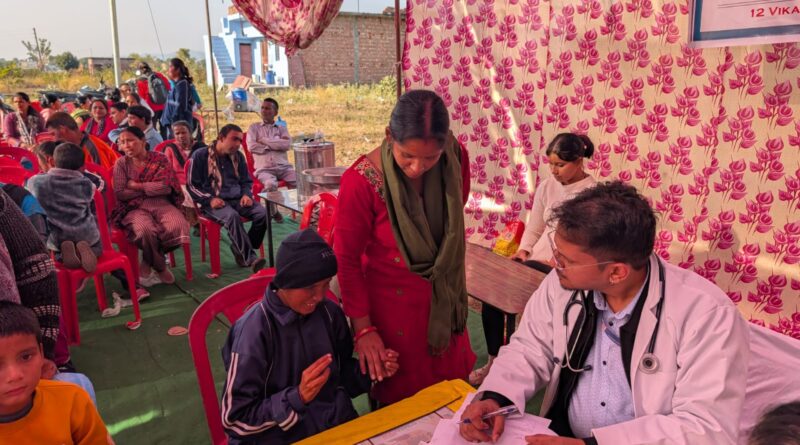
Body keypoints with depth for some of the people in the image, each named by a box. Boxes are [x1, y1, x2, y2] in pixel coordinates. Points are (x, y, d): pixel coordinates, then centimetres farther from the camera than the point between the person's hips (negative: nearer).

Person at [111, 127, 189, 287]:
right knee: (147, 230, -36)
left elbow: (166, 187, -7)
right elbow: (120, 194, -3)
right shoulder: (121, 163, 7)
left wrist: (136, 186, -4)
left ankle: (148, 264, -4)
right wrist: (150, 188, -3)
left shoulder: (159, 158, 5)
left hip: (161, 204, 1)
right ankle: (160, 267, -6)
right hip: (135, 208, -1)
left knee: (177, 226, -31)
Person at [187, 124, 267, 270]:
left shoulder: (238, 156, 14)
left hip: (237, 199, 5)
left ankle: (242, 250, -5)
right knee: (232, 216, -37)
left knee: (263, 213, -22)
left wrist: (246, 194, 2)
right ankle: (249, 258, -33)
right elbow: (191, 185, 0)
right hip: (213, 202, -5)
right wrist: (210, 199, -15)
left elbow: (247, 181, 24)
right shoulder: (200, 155, 0)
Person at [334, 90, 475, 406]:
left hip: (444, 300, 4)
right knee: (399, 397, 15)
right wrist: (363, 328, -13)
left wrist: (448, 274, 11)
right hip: (392, 303, -4)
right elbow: (346, 260, -16)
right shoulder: (362, 181, -26)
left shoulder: (456, 158, -14)